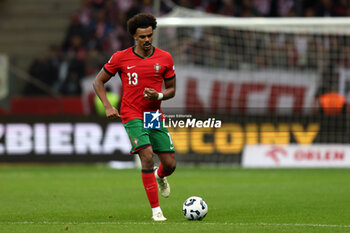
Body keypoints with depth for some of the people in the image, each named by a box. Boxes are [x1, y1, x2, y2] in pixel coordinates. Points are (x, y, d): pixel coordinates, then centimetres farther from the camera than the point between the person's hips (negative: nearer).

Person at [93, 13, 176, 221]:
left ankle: (159, 176, 40)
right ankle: (156, 210, -14)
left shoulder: (165, 58, 2)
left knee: (170, 164, 0)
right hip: (132, 115, -3)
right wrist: (108, 106, -6)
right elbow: (99, 81, 7)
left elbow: (171, 89, 10)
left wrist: (159, 96, -12)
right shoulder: (121, 58, -3)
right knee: (147, 157, -21)